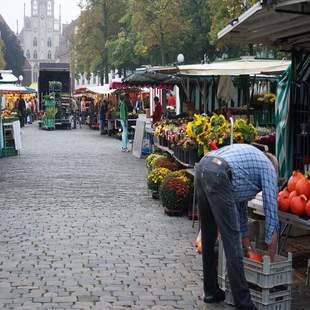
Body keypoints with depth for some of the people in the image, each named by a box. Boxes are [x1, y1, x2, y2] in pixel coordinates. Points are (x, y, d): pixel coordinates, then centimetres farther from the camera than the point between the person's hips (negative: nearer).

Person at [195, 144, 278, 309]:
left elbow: (240, 201, 40)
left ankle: (211, 291, 28)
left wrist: (245, 236, 43)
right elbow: (271, 207, 12)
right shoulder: (268, 167, 15)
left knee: (208, 236, 18)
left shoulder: (250, 158, 36)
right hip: (218, 177, -8)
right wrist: (271, 247, 20)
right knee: (231, 240, -2)